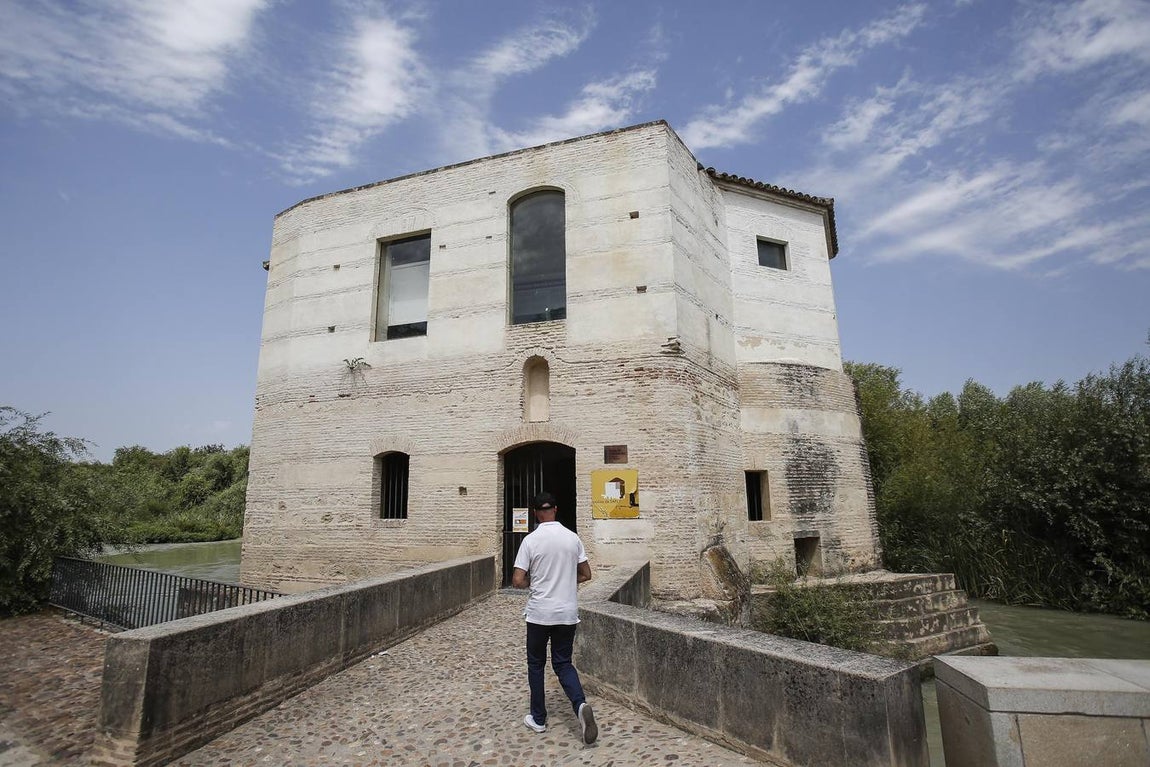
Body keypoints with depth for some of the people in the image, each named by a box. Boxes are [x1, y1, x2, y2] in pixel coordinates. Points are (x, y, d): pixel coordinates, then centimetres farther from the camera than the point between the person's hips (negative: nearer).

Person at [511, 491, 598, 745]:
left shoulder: (531, 541, -12)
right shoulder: (573, 538, -2)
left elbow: (518, 581, -13)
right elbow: (586, 574, 4)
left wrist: (532, 583, 8)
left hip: (539, 613, -3)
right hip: (567, 613, 3)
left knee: (535, 664, 16)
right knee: (563, 663, 14)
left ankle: (538, 719, 25)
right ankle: (581, 704, -8)